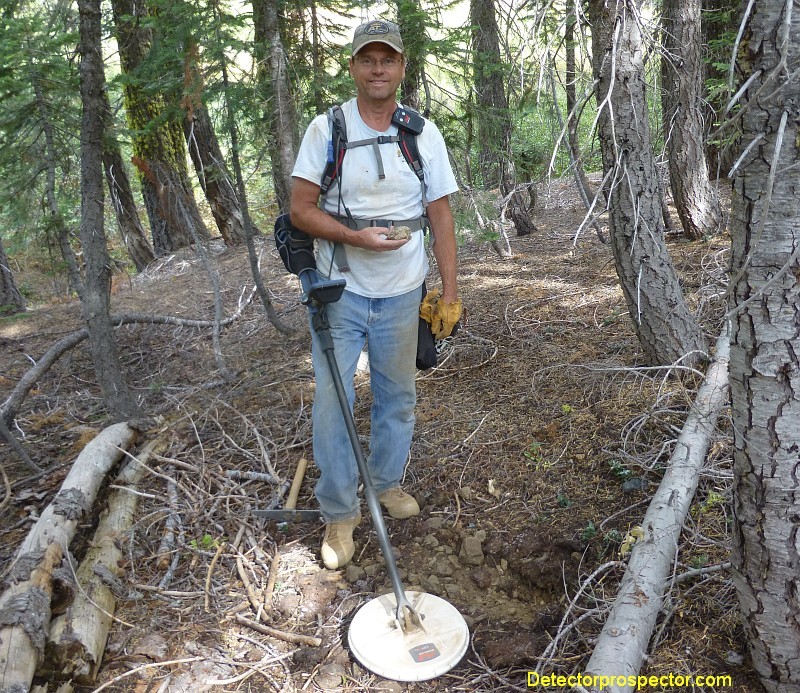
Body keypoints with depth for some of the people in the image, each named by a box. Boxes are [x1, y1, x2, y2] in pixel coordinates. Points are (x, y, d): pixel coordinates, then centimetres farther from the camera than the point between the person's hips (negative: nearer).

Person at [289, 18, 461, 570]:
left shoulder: (424, 133, 2)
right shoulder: (326, 129, -4)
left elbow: (441, 215, 3)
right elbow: (300, 210, -6)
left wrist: (451, 291, 0)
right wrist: (356, 237, -21)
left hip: (402, 293, 2)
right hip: (340, 290, -2)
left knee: (398, 395, 15)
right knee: (333, 400, 0)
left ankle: (388, 481, 38)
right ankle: (339, 513, 17)